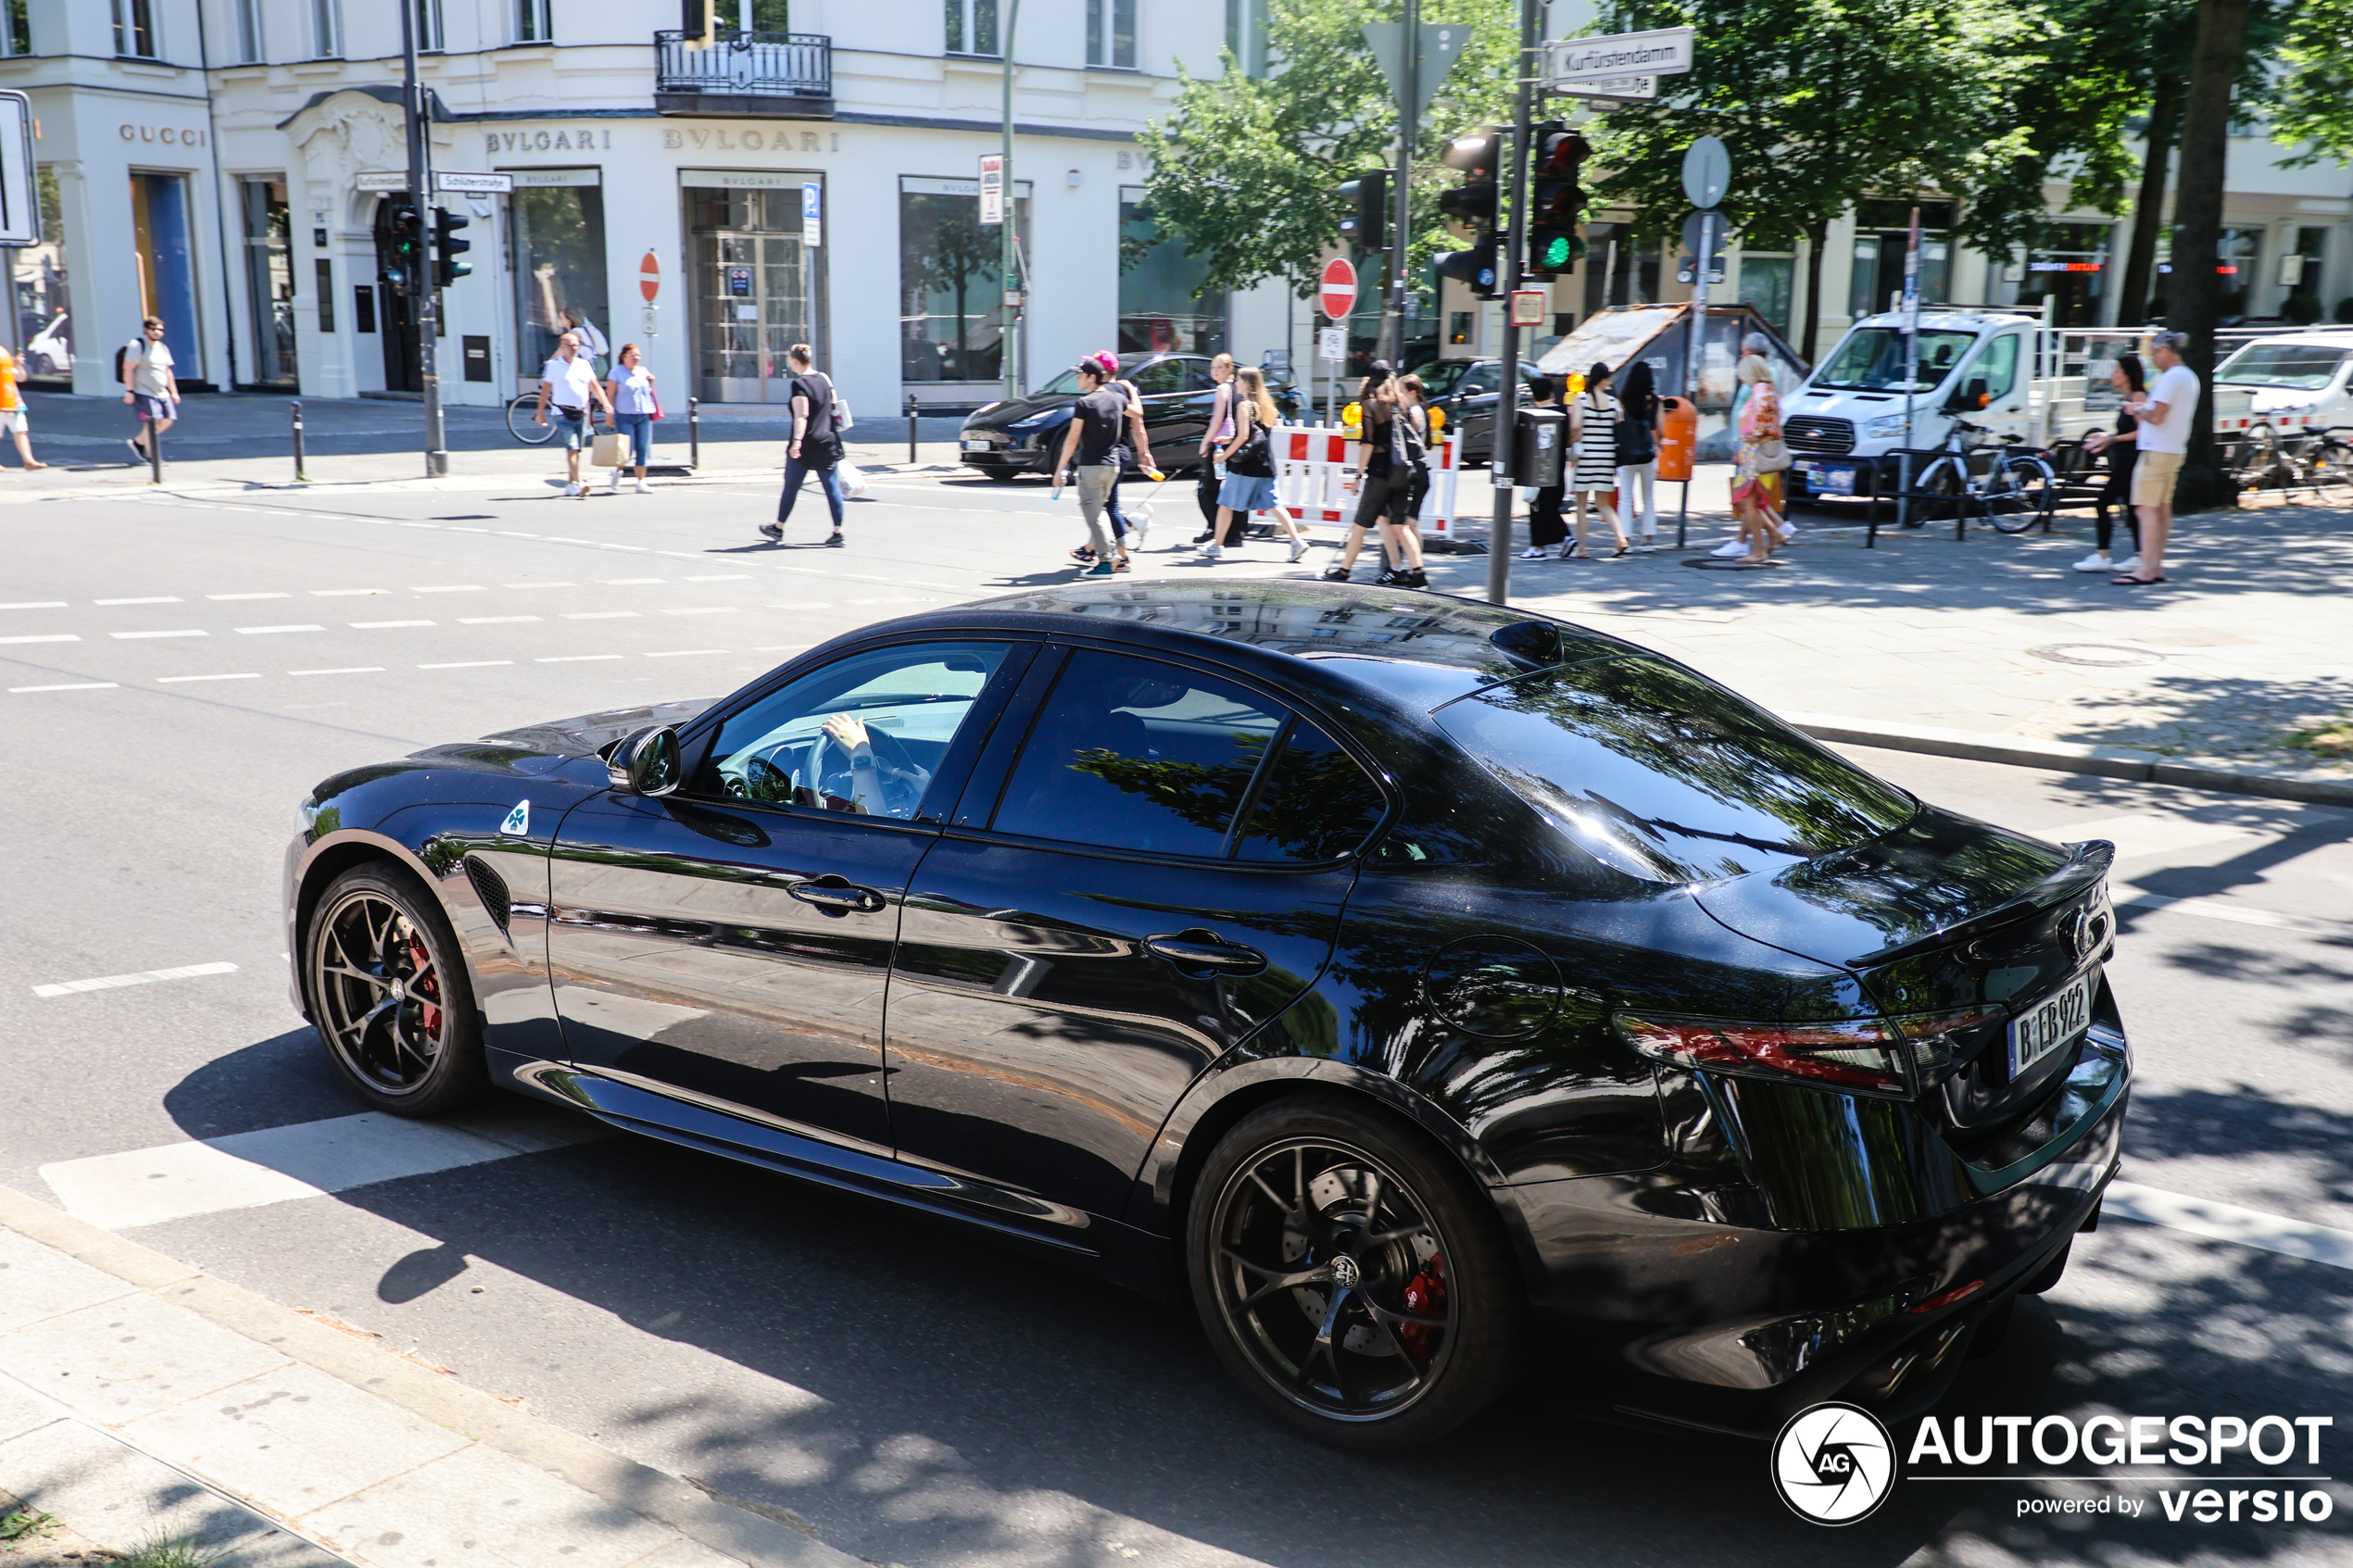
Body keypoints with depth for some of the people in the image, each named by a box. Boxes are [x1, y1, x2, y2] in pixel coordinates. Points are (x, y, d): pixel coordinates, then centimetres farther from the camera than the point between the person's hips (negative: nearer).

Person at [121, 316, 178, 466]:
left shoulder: (162, 348, 16)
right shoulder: (137, 345, -9)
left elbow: (167, 371, 22)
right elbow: (128, 368, -14)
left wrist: (173, 392, 17)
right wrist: (129, 390, -20)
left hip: (161, 393, 8)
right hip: (143, 392, -8)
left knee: (168, 419, 3)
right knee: (152, 421, -13)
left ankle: (138, 442, 18)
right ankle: (151, 456, -4)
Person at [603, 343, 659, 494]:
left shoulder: (643, 371, 13)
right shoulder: (617, 372, -1)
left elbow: (650, 392, 22)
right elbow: (610, 394, -3)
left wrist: (651, 382, 3)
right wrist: (610, 414, -10)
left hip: (644, 416, 4)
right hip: (625, 416, -4)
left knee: (643, 450, 0)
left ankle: (641, 482, 6)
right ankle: (617, 471, 20)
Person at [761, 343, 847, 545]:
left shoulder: (799, 384, -13)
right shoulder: (824, 378, 7)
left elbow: (801, 416, -22)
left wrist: (797, 441, -27)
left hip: (805, 446, -6)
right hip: (829, 443, 6)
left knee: (791, 488, 10)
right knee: (832, 488, 2)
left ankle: (778, 527, 26)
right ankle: (838, 534, -2)